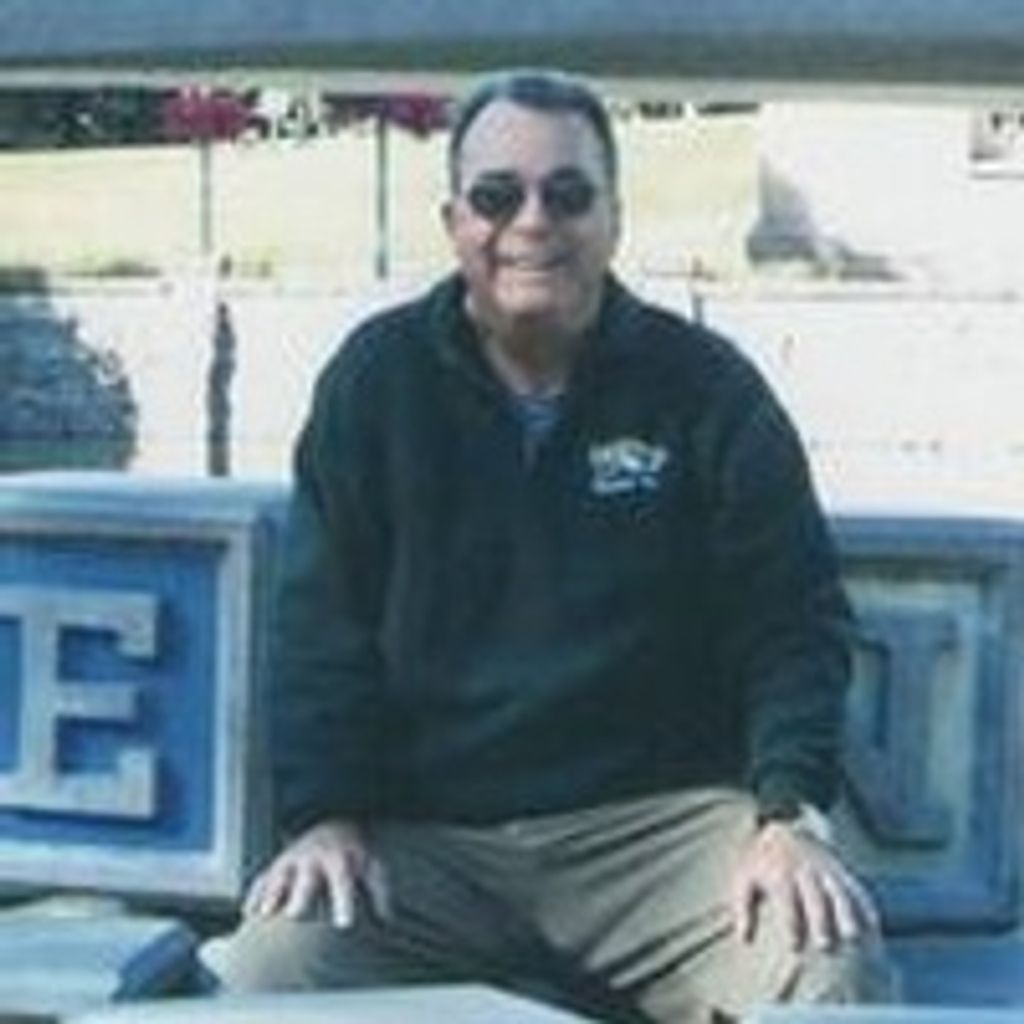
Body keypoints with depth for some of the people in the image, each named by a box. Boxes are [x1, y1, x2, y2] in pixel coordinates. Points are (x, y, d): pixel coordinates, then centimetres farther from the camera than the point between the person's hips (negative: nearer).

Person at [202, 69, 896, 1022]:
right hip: (423, 834, 0)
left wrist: (789, 816, -13)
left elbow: (793, 621, 2)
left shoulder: (706, 388, 4)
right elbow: (322, 623, 4)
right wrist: (323, 818, -9)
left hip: (664, 820, 0)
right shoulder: (376, 379, 6)